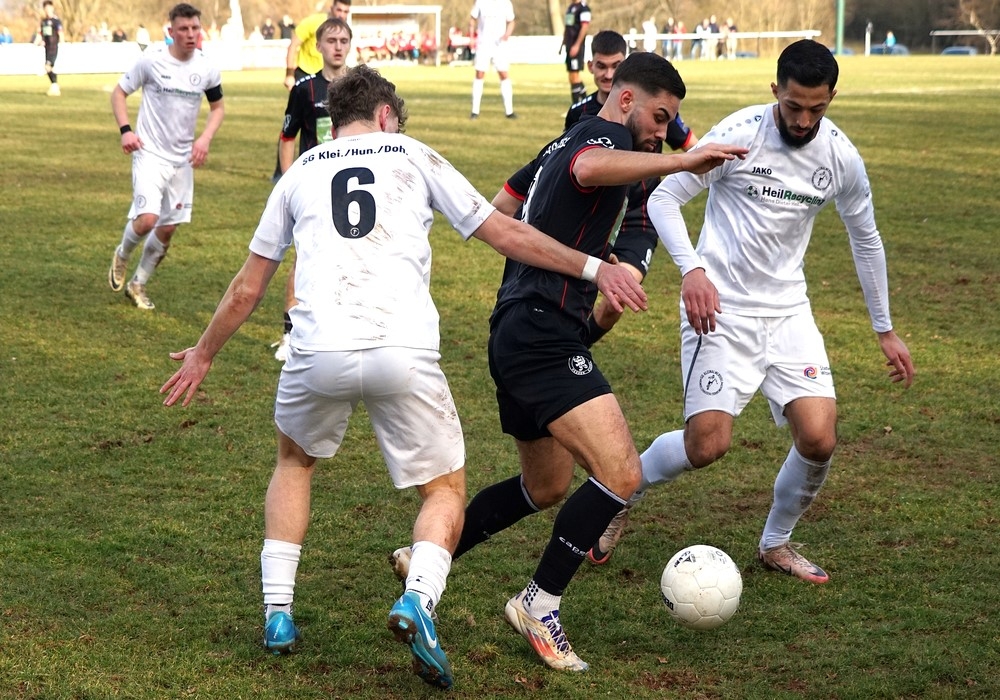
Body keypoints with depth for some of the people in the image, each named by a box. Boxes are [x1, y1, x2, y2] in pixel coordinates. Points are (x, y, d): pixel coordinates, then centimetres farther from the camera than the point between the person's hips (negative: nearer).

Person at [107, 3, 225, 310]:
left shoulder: (207, 68, -2)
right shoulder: (152, 59, -11)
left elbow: (218, 107, 13)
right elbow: (119, 92, 0)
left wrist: (205, 138, -4)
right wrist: (125, 130, -13)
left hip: (183, 158, 4)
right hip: (150, 153, -4)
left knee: (168, 228, 8)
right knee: (147, 219, -20)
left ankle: (138, 284, 28)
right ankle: (121, 256, 14)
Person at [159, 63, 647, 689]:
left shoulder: (299, 174, 22)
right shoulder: (414, 156, 17)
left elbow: (247, 290, 26)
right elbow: (506, 234, 13)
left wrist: (203, 354, 40)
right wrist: (594, 267, 19)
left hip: (321, 353, 2)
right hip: (405, 351, -2)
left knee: (295, 461, 31)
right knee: (447, 490, 15)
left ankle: (278, 613, 22)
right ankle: (419, 600, -14)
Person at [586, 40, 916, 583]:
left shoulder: (841, 156, -1)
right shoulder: (738, 135, -14)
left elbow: (866, 241, 13)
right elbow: (663, 199, -9)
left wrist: (885, 331, 18)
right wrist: (692, 269, -25)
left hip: (788, 311, 4)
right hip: (720, 307, -4)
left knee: (819, 439, -10)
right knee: (707, 445, -13)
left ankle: (776, 544, 18)